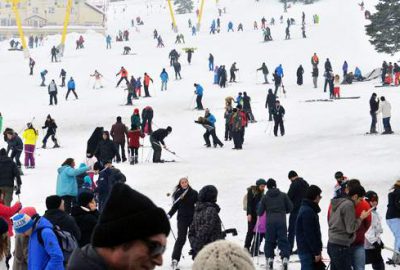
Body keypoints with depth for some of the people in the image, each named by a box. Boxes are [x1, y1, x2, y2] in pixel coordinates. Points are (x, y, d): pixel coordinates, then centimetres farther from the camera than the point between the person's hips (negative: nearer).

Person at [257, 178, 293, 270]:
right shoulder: (283, 195, 3)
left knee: (269, 241, 11)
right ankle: (285, 257, -14)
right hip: (281, 221, 0)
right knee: (283, 240, 2)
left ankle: (269, 258, 3)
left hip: (270, 222, 0)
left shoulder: (265, 198, 3)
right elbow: (290, 207, 7)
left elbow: (259, 212, 4)